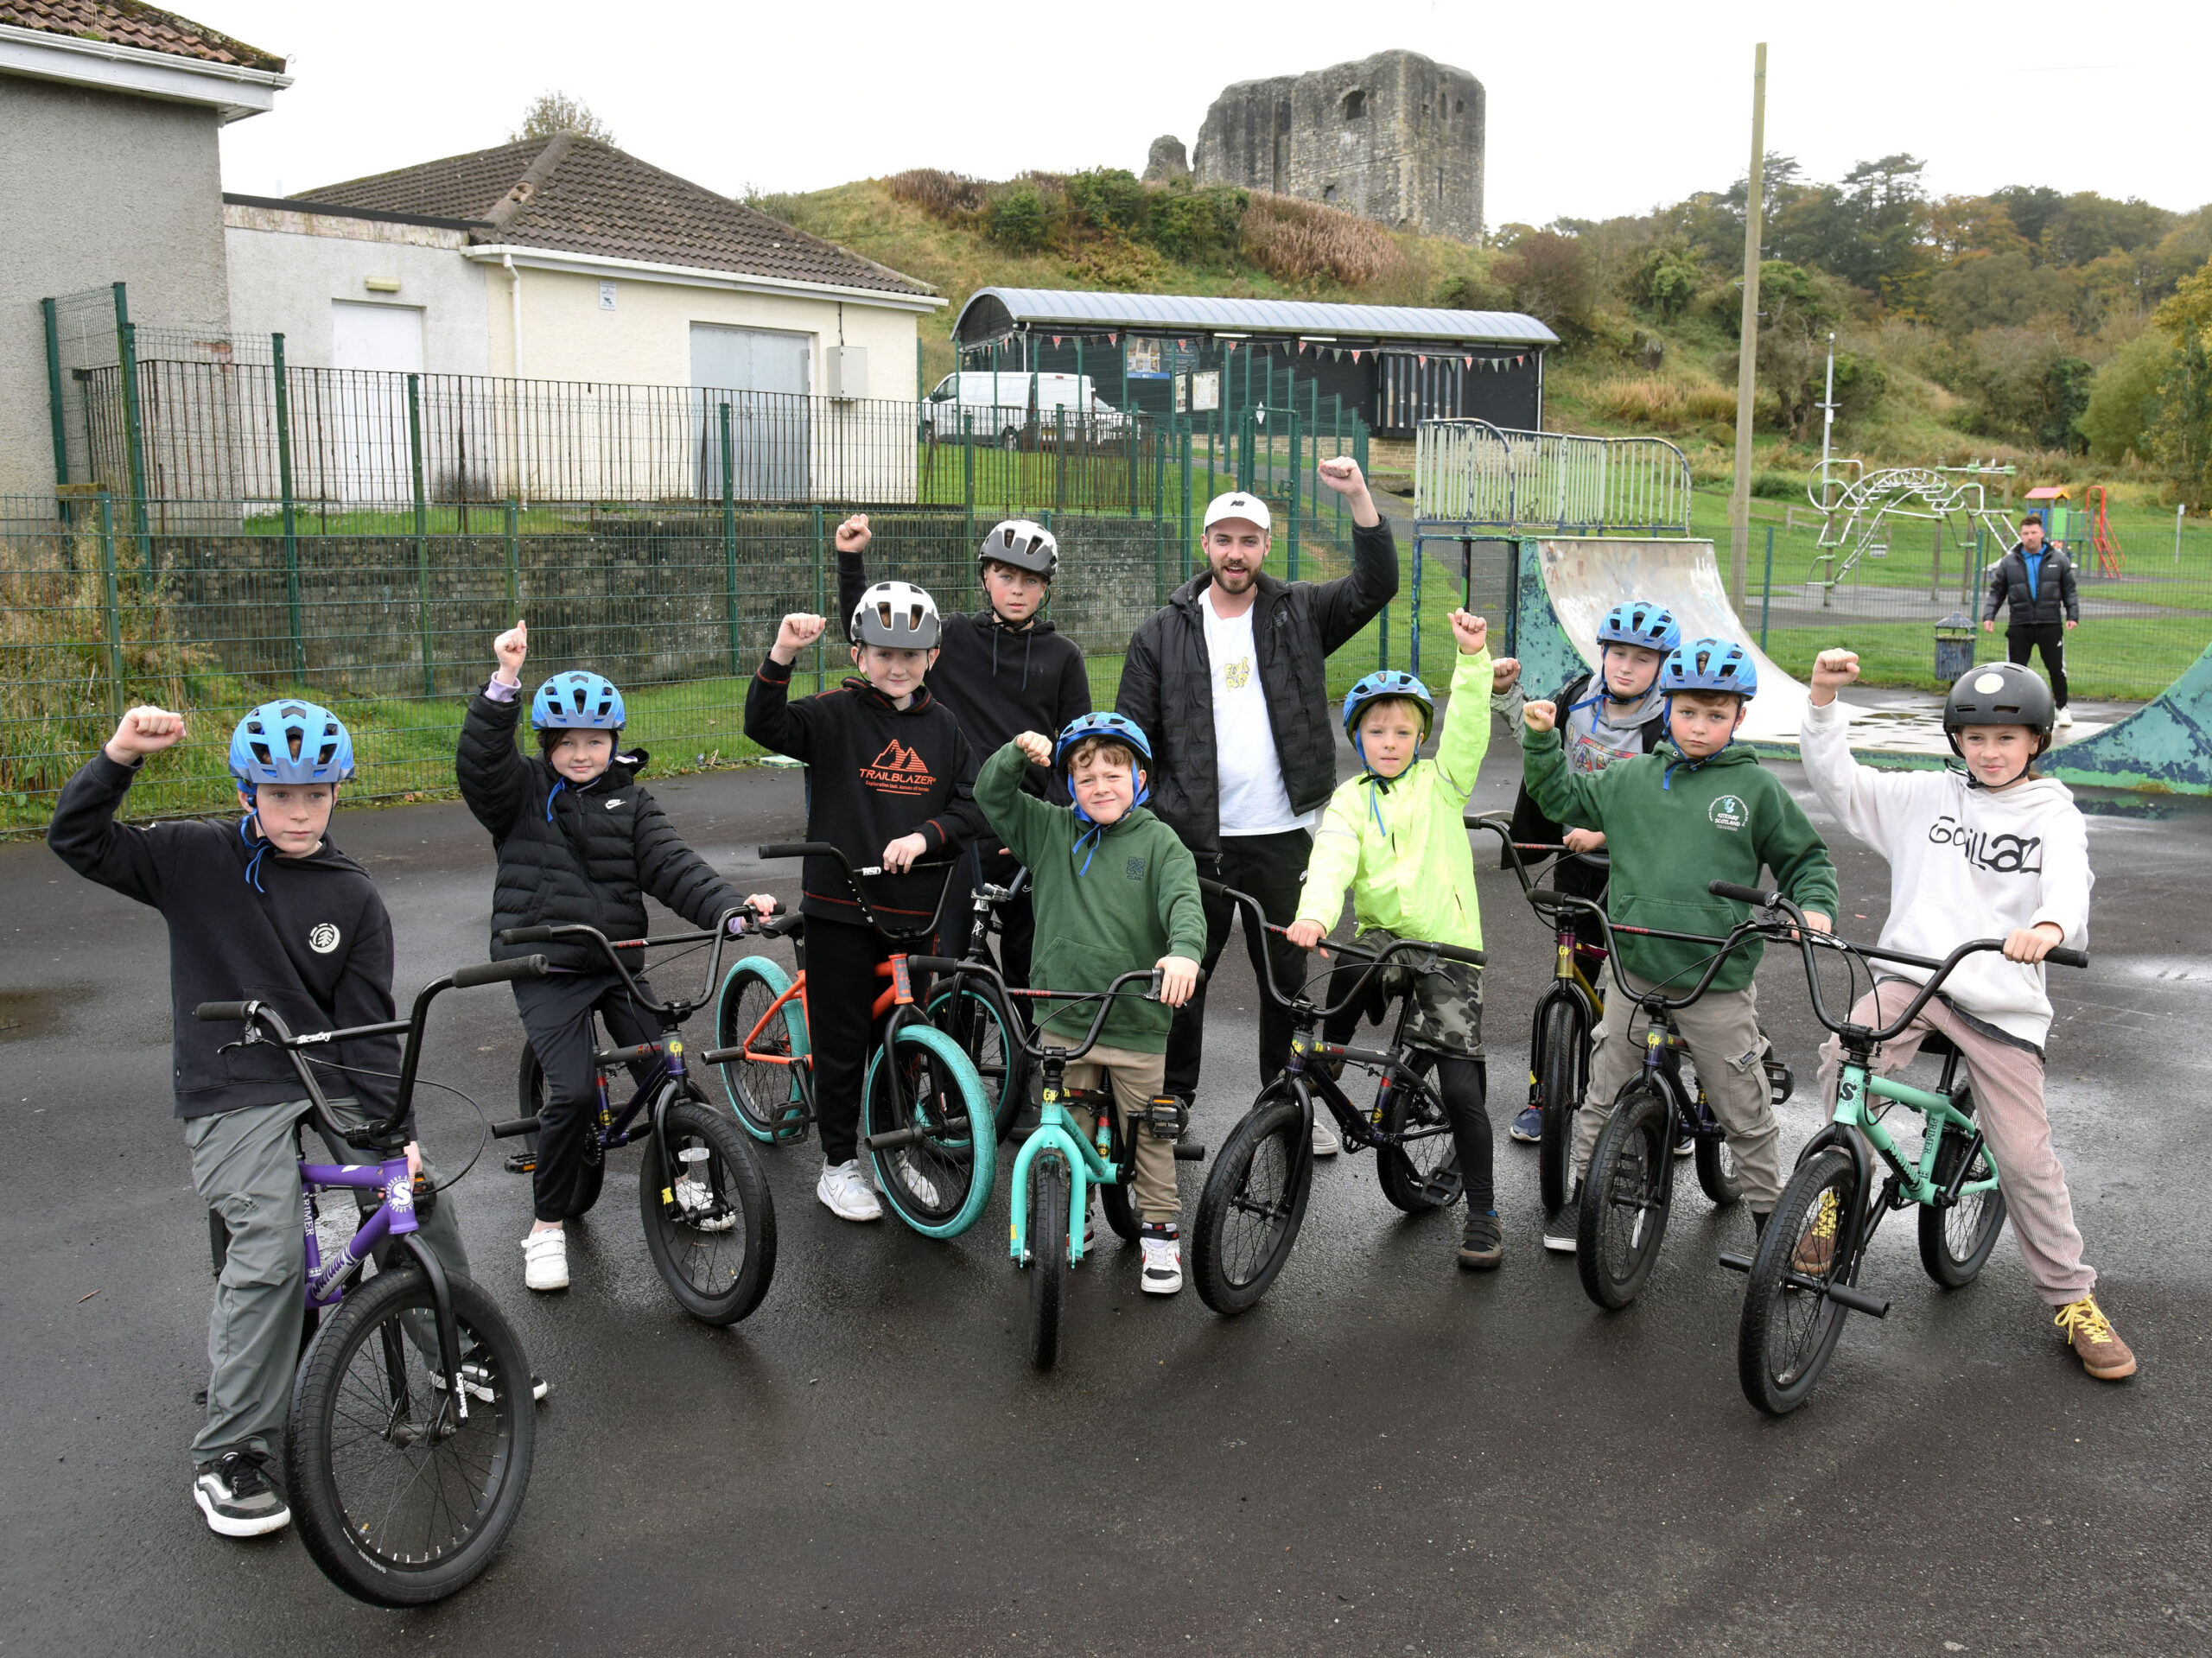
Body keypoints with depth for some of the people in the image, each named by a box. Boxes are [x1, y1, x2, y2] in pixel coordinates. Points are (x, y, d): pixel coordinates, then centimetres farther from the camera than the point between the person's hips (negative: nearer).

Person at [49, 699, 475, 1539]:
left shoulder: (353, 897, 3)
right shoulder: (198, 861, -1)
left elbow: (367, 1029, 0)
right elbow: (78, 841, -7)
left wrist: (395, 1132, -10)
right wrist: (118, 757, -23)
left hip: (331, 1091, 3)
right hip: (233, 1100, -3)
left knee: (426, 1196, -6)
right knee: (271, 1253, -21)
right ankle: (230, 1457, -6)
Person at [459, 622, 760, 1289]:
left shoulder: (629, 800, 8)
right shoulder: (523, 791, 1)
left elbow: (672, 864, -2)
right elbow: (479, 763, -19)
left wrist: (732, 908, -19)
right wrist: (506, 682, -30)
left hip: (617, 964, 3)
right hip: (546, 969, -3)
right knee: (574, 1091, -18)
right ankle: (547, 1223, 2)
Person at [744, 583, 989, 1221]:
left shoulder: (942, 726, 6)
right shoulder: (836, 714, -5)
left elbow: (972, 805, 6)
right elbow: (766, 726, -21)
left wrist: (925, 835, -13)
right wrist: (782, 654, -36)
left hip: (914, 906, 3)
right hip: (840, 905, -3)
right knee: (841, 1041, 5)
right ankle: (838, 1164, 20)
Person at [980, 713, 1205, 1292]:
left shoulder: (1159, 842, -4)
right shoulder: (1050, 831, 5)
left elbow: (1183, 902, -16)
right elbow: (991, 795, 5)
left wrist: (1184, 951, -37)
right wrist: (1018, 752, -13)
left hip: (1137, 1023, -2)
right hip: (1061, 1018, 2)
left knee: (1150, 1133, 8)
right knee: (1066, 1132, 14)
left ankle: (1159, 1231, 23)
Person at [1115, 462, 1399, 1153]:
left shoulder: (1299, 615, 6)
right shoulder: (1164, 632, 4)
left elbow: (1376, 586, -7)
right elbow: (1132, 735, 5)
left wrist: (1359, 499, -18)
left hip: (1280, 836, 1)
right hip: (1191, 837, 0)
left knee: (1288, 974, 10)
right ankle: (1172, 1100, 22)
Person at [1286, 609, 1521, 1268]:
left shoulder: (1441, 783, 7)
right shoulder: (1351, 801, 7)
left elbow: (1468, 725, -10)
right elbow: (1331, 859, -12)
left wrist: (1474, 657, -25)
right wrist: (1313, 914, -31)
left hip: (1448, 947, -1)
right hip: (1383, 936, 1)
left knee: (1461, 1089, -7)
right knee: (1342, 983, -32)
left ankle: (1483, 1214, 7)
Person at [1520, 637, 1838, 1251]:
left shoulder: (1757, 787, 0)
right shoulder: (1631, 779, 6)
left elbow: (1805, 859, 8)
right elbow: (1561, 798, 18)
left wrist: (1814, 907, -10)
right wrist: (1541, 740, 5)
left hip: (1719, 982, -2)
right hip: (1635, 974, 2)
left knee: (1745, 1111, 9)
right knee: (1603, 1094, 13)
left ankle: (1768, 1210, 27)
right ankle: (1584, 1193, 30)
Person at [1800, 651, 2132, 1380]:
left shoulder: (2054, 817, 4)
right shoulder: (1927, 796, 9)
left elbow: (2070, 882, -16)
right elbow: (1836, 779, 3)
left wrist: (2049, 925, -40)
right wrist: (1823, 699, -12)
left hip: (2002, 1000, -1)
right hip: (1912, 976, 1)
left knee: (2025, 1156, 2)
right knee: (1843, 1059, -29)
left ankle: (2073, 1296, 22)